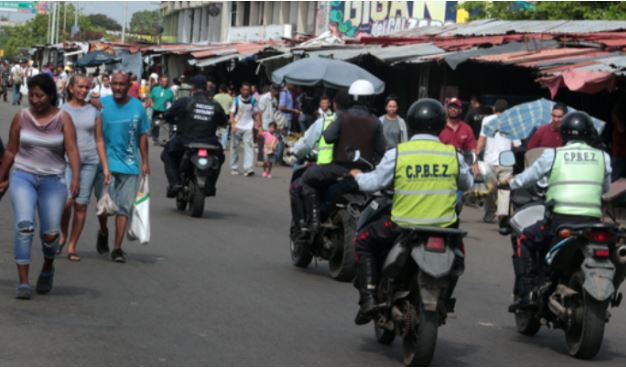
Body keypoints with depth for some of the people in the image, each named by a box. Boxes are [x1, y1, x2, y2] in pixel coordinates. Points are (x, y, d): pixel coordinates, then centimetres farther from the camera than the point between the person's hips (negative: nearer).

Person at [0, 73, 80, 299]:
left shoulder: (63, 119, -2)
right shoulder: (21, 117, 2)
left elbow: (72, 149, -11)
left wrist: (75, 178, -25)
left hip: (53, 179, 0)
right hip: (23, 176, 0)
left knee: (51, 233, -3)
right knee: (24, 225, -18)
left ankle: (47, 268, 30)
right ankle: (23, 283, -16)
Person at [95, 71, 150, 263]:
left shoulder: (137, 107, 1)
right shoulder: (102, 104, -7)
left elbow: (142, 136, 12)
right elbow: (99, 139, -10)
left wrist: (145, 163, 12)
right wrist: (105, 167, -18)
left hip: (129, 165, 2)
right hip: (107, 163, -2)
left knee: (124, 207, 1)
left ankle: (118, 248, 8)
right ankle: (103, 232, 28)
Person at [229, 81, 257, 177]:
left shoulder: (253, 100, 5)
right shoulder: (236, 100, 0)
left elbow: (254, 114, 13)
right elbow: (232, 113, -1)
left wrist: (255, 124, 2)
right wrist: (233, 125, -13)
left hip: (248, 127, 0)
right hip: (237, 127, 0)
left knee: (249, 147, -13)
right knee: (235, 147, 6)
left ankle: (248, 169, -19)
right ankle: (234, 168, 18)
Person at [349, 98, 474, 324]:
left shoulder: (397, 153, -8)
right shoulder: (453, 155, -1)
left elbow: (372, 184, -4)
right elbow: (467, 183, 15)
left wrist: (357, 176, 18)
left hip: (402, 226, -2)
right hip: (445, 228, 2)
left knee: (363, 242, 21)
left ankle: (368, 297, 8)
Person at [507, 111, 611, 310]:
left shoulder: (553, 155, 5)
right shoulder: (603, 158, 12)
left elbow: (528, 177, 16)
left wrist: (509, 183, 37)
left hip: (560, 219, -3)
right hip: (593, 222, 3)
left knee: (525, 241, 19)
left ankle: (526, 293, 6)